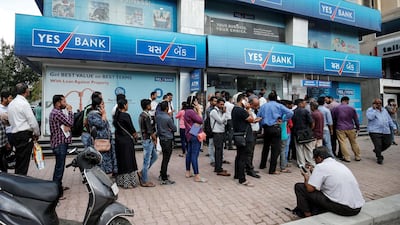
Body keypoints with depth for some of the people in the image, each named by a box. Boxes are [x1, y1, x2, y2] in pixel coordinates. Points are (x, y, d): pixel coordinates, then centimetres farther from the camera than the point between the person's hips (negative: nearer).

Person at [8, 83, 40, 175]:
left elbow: (11, 120, 16)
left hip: (15, 134, 9)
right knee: (24, 164, -4)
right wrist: (37, 133, 1)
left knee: (18, 161, 17)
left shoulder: (11, 103, 13)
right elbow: (33, 121, -15)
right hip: (25, 135, -9)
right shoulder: (24, 103, -14)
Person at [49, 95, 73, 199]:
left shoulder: (56, 112, 16)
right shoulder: (57, 113, -17)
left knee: (59, 166, 20)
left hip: (59, 142, 11)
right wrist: (70, 111, -5)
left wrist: (66, 127, -10)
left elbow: (66, 124, 13)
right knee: (59, 167, -8)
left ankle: (58, 186, 33)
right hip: (60, 143, -11)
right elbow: (70, 123, -16)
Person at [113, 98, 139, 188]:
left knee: (120, 160, 15)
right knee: (128, 160, 3)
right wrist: (135, 135, 9)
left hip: (118, 140, 8)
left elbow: (115, 126, 12)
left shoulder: (116, 115, 6)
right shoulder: (126, 115, -16)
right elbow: (131, 129, -12)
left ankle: (120, 181, 25)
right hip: (127, 141, -8)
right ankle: (128, 182, 11)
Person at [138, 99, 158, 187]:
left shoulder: (142, 115, 11)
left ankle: (142, 173, 24)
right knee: (147, 160, 0)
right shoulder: (146, 116, -19)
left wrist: (154, 138, 12)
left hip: (147, 140, 10)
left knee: (155, 156, 19)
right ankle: (145, 181, 11)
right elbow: (150, 131, -20)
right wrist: (155, 139, -5)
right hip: (148, 140, -10)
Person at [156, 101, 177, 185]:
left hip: (161, 139, 8)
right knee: (166, 159, -1)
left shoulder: (157, 115, -2)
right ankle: (164, 179, 5)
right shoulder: (168, 118, -20)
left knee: (165, 158, 22)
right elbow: (174, 129, -9)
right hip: (167, 140, -8)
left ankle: (162, 174, 34)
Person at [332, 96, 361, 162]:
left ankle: (347, 157, -1)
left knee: (342, 143, 0)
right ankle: (358, 157, 22)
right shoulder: (352, 108, 3)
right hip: (350, 128, 2)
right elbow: (356, 119, 8)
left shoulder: (336, 108, -1)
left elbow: (332, 118, 5)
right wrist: (357, 128, 18)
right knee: (354, 142, 13)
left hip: (340, 129, -2)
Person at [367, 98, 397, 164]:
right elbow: (370, 117, -21)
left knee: (388, 143, 7)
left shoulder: (384, 110, 19)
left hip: (385, 131, 6)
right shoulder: (370, 110, -1)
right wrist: (374, 109, -15)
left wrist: (394, 127, 18)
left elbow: (389, 120, 23)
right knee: (378, 145, -7)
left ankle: (376, 151, 30)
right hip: (375, 131, -6)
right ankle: (379, 158, 9)